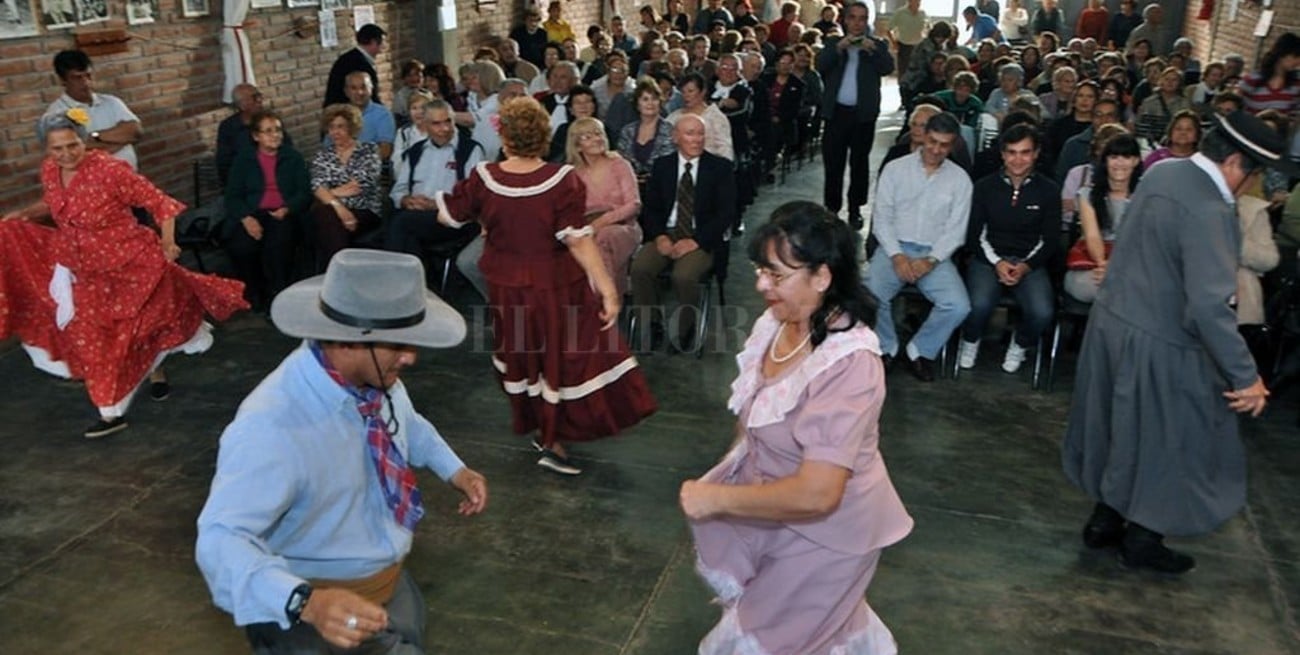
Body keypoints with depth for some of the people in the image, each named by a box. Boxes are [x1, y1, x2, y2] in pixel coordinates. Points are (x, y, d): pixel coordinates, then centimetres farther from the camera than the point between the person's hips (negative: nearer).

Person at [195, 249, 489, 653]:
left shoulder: (376, 378, -12)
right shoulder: (272, 428, -34)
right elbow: (222, 540, -38)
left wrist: (454, 470, 0)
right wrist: (305, 602, -50)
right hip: (313, 618, -6)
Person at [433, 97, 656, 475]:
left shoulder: (484, 179, -12)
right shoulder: (562, 181, -21)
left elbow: (447, 216, 0)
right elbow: (578, 241, -25)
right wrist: (607, 289, -22)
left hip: (507, 288, 4)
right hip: (556, 288, -3)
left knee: (521, 355, 22)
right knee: (563, 358, 11)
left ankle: (538, 426, 39)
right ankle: (553, 441, 15)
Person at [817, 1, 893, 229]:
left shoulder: (877, 45, 7)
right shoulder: (834, 42, 10)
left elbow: (888, 68, -7)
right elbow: (820, 65, -5)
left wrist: (872, 50, -20)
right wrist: (839, 47, -17)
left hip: (864, 113, -1)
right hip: (837, 111, 1)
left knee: (859, 162, 6)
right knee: (833, 161, 3)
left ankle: (855, 209, 13)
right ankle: (831, 207, 12)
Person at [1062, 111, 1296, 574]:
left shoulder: (1162, 172, 2)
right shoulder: (1209, 212, -25)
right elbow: (1209, 306, -30)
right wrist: (1245, 377, -24)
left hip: (1113, 318, 9)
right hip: (1157, 343, -9)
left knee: (1123, 431, 22)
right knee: (1168, 442, 11)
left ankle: (1105, 520, 36)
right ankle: (1141, 540, 27)